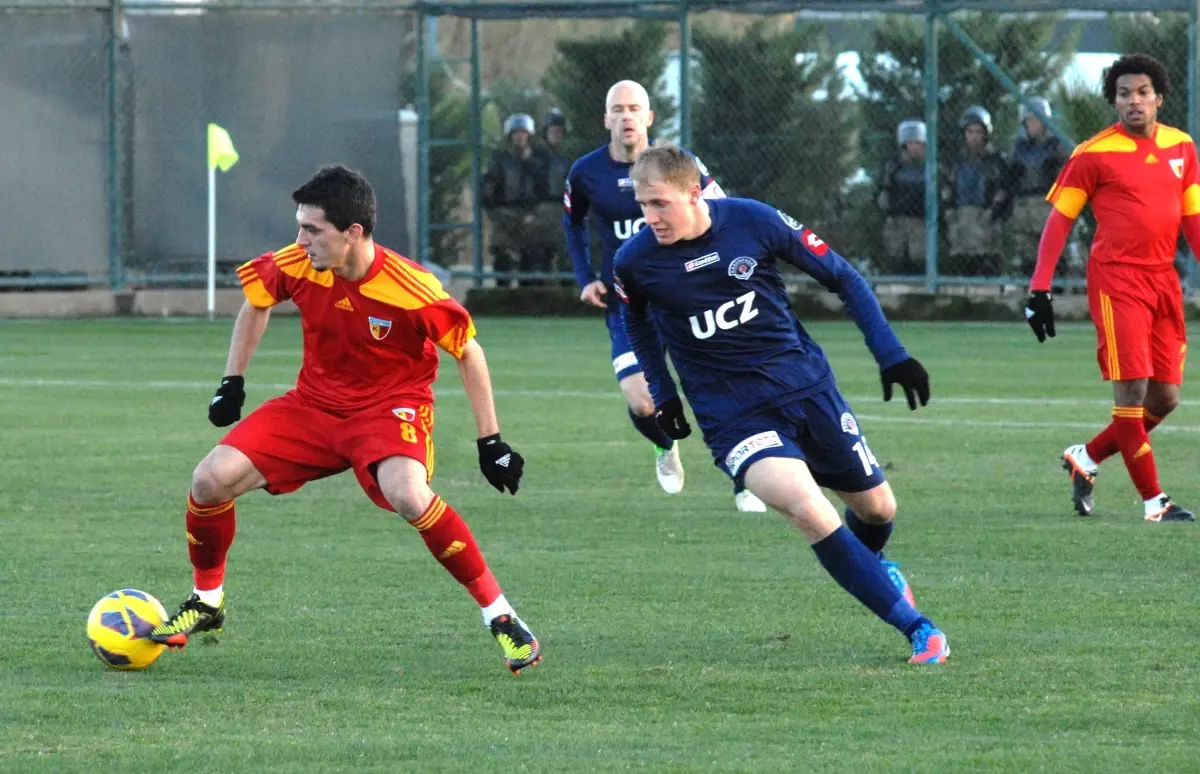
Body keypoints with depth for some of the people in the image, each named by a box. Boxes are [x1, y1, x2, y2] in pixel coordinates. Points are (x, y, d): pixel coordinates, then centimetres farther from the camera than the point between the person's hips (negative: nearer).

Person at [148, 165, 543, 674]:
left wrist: (491, 443, -9)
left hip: (391, 407, -5)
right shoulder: (296, 267, -14)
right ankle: (207, 602, 15)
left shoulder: (413, 289, -25)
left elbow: (468, 353, -11)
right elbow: (256, 301, 11)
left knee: (408, 495, -36)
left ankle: (500, 616, -23)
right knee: (212, 478, -10)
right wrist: (232, 383, 10)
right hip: (314, 404, 5)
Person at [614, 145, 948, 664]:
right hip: (734, 418, -2)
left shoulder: (754, 222, -13)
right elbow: (638, 323, 14)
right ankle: (918, 630, -16)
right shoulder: (635, 261, -11)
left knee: (876, 507, 11)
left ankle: (873, 564, 51)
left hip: (807, 385, 2)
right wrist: (663, 396, 12)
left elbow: (840, 276, -1)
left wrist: (891, 354, -2)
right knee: (808, 509, -25)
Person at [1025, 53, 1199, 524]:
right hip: (1116, 279, -6)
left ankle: (1086, 458, 25)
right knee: (1131, 391, -10)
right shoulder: (1094, 154, -5)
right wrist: (1039, 289, -8)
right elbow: (1059, 219, -2)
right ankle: (1153, 502, -6)